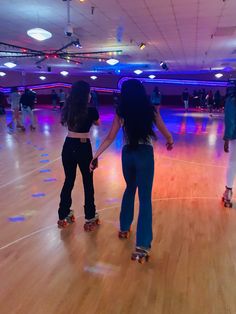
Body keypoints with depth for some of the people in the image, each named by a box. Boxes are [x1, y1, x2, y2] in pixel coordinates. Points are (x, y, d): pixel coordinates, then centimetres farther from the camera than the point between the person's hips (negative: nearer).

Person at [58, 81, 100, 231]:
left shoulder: (67, 109, 0)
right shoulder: (91, 110, -11)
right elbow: (97, 123, 10)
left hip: (68, 147, 4)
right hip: (84, 148, -4)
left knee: (68, 181, 17)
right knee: (88, 183, 10)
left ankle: (64, 215, 28)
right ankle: (90, 218, 20)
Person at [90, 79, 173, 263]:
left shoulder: (121, 112, 1)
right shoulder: (151, 110, -2)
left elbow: (110, 138, -1)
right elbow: (167, 134, 7)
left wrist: (96, 156, 6)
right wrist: (170, 142, 29)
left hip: (127, 154, 3)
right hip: (145, 155, -3)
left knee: (130, 189, 25)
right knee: (145, 198, 1)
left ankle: (124, 228, 37)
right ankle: (142, 246, 0)